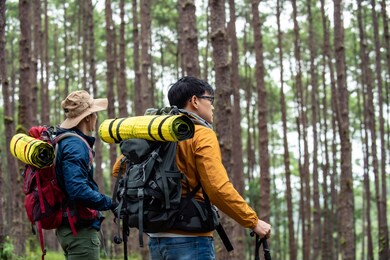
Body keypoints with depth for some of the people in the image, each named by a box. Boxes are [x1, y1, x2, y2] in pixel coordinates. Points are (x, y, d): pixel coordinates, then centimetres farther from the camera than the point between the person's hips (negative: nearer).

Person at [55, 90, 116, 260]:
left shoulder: (63, 141, 12)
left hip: (68, 227, 10)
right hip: (80, 229, -10)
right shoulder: (76, 145, -17)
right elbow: (78, 190, -27)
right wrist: (110, 203, -19)